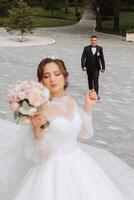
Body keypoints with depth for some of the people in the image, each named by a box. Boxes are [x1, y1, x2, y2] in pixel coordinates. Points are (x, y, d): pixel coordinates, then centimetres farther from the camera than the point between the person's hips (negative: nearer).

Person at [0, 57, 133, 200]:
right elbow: (43, 155, -19)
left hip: (78, 162, 6)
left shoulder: (71, 101, -1)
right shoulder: (40, 110, -20)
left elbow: (85, 133, 11)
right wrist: (37, 129, -34)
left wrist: (88, 106, 4)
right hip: (55, 168, -6)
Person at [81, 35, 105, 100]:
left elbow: (102, 58, 2)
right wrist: (83, 66, -17)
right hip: (89, 68, 1)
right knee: (90, 80, 13)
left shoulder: (99, 48, -1)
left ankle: (96, 94, -13)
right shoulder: (86, 48, -4)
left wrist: (103, 67, 2)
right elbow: (83, 58, -5)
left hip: (96, 68, -1)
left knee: (96, 80, -12)